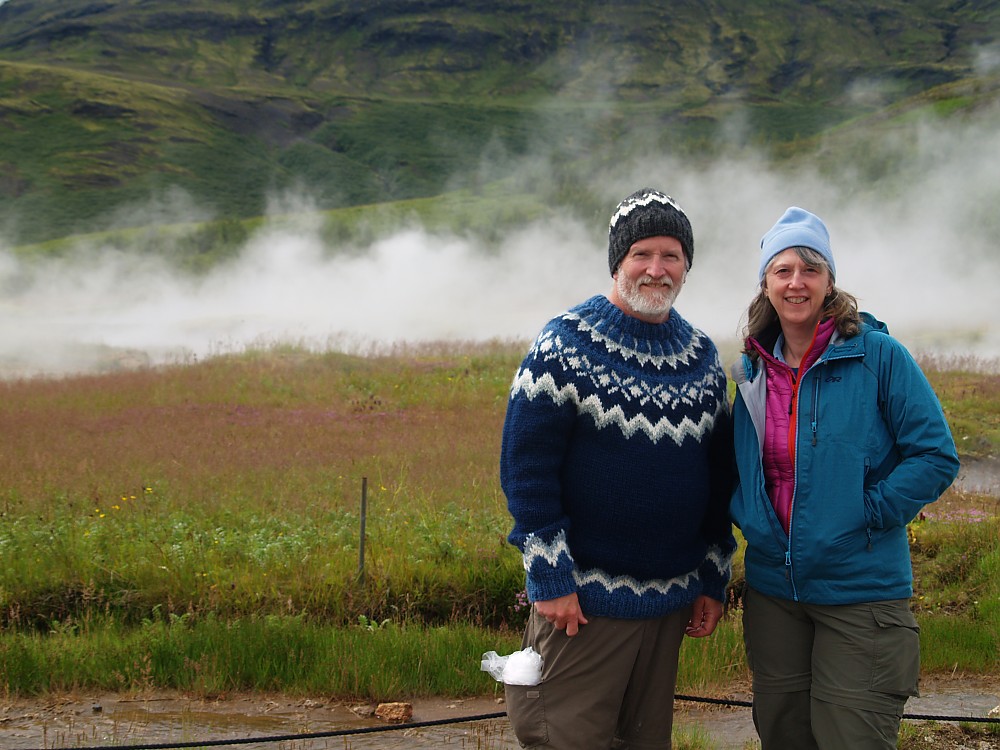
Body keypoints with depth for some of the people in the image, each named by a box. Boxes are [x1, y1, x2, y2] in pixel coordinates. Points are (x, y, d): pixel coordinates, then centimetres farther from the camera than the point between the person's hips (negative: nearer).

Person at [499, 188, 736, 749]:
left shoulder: (702, 357, 8)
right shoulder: (567, 345, -9)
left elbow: (720, 476, 15)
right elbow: (525, 466, -12)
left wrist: (714, 580, 13)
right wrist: (550, 578, -15)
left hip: (671, 599, 5)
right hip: (583, 597, -5)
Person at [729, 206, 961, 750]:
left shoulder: (878, 355, -10)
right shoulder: (756, 368, 6)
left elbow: (936, 456, -11)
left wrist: (866, 514, -16)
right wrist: (748, 516, 2)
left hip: (862, 590, -5)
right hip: (772, 587, 5)